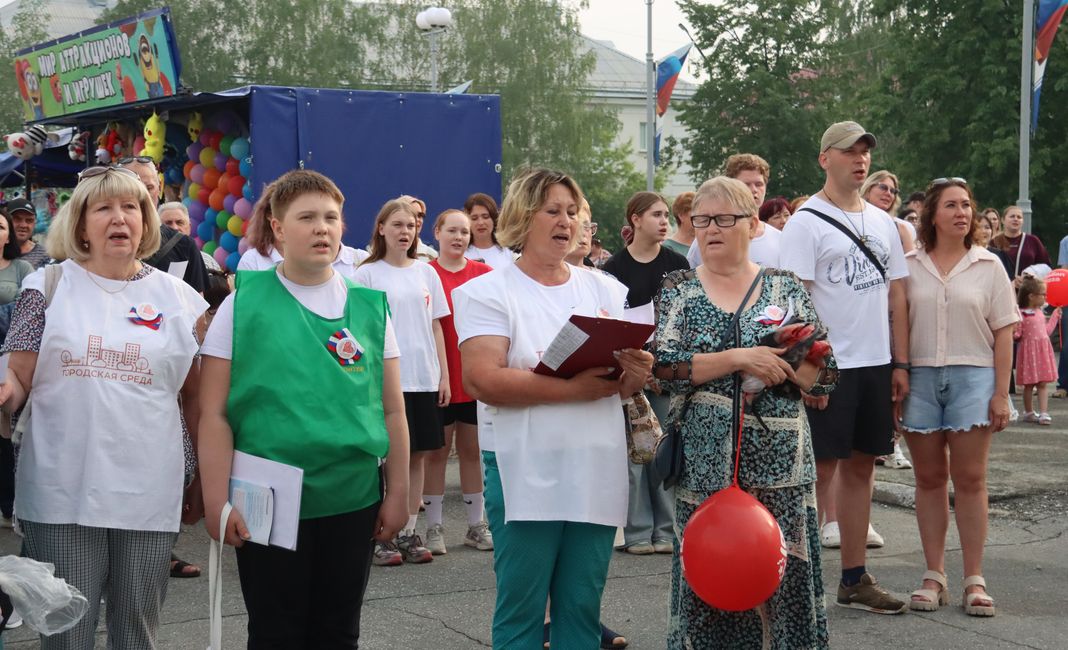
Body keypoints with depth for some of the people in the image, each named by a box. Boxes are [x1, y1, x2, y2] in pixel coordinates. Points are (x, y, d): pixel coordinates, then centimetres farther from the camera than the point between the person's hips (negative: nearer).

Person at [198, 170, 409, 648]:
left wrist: (397, 494, 6)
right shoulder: (243, 304, -3)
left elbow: (392, 411, 9)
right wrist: (217, 502, -10)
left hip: (354, 500, 3)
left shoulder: (371, 307, 5)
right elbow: (215, 414, -5)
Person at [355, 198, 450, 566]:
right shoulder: (367, 274, -1)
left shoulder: (426, 273, 10)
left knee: (418, 454, 6)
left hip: (424, 379, 4)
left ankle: (409, 533, 15)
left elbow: (436, 327, 13)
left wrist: (444, 374, 8)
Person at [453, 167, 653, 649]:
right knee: (521, 610, 3)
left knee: (583, 608, 10)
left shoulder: (605, 289, 12)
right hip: (525, 474, -4)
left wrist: (636, 372, -15)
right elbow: (482, 380, -15)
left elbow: (628, 386, 10)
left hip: (596, 471, 4)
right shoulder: (488, 292, -2)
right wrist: (570, 389, -21)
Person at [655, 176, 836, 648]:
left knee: (783, 573, 2)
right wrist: (738, 358, -17)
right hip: (706, 462, 0)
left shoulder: (786, 287, 7)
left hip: (781, 463, 0)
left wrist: (768, 366, -12)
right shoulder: (678, 290, 6)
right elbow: (665, 367, -9)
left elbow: (824, 374, 2)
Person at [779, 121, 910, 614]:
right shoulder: (806, 222, -7)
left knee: (860, 467, 11)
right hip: (829, 366, -6)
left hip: (876, 364, 6)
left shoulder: (882, 222, 14)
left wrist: (901, 362, 9)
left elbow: (896, 295, 15)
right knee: (821, 469, -3)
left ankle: (854, 579, 18)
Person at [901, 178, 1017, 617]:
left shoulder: (987, 266, 4)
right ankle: (934, 576, 14)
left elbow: (1003, 333, 2)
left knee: (969, 479, 0)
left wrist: (1001, 394, -4)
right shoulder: (909, 267, 5)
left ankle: (974, 579, 7)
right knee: (929, 478, 6)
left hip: (972, 376, -1)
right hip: (919, 377, 1)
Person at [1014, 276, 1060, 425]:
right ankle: (1029, 412, 20)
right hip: (1029, 350, -6)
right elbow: (1016, 334, -11)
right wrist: (1013, 331, -32)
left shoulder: (1040, 312, 11)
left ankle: (1043, 413, -3)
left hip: (1043, 350, 6)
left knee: (1043, 383, 0)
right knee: (1029, 384, 6)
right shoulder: (1021, 314, -12)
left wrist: (1055, 316, 24)